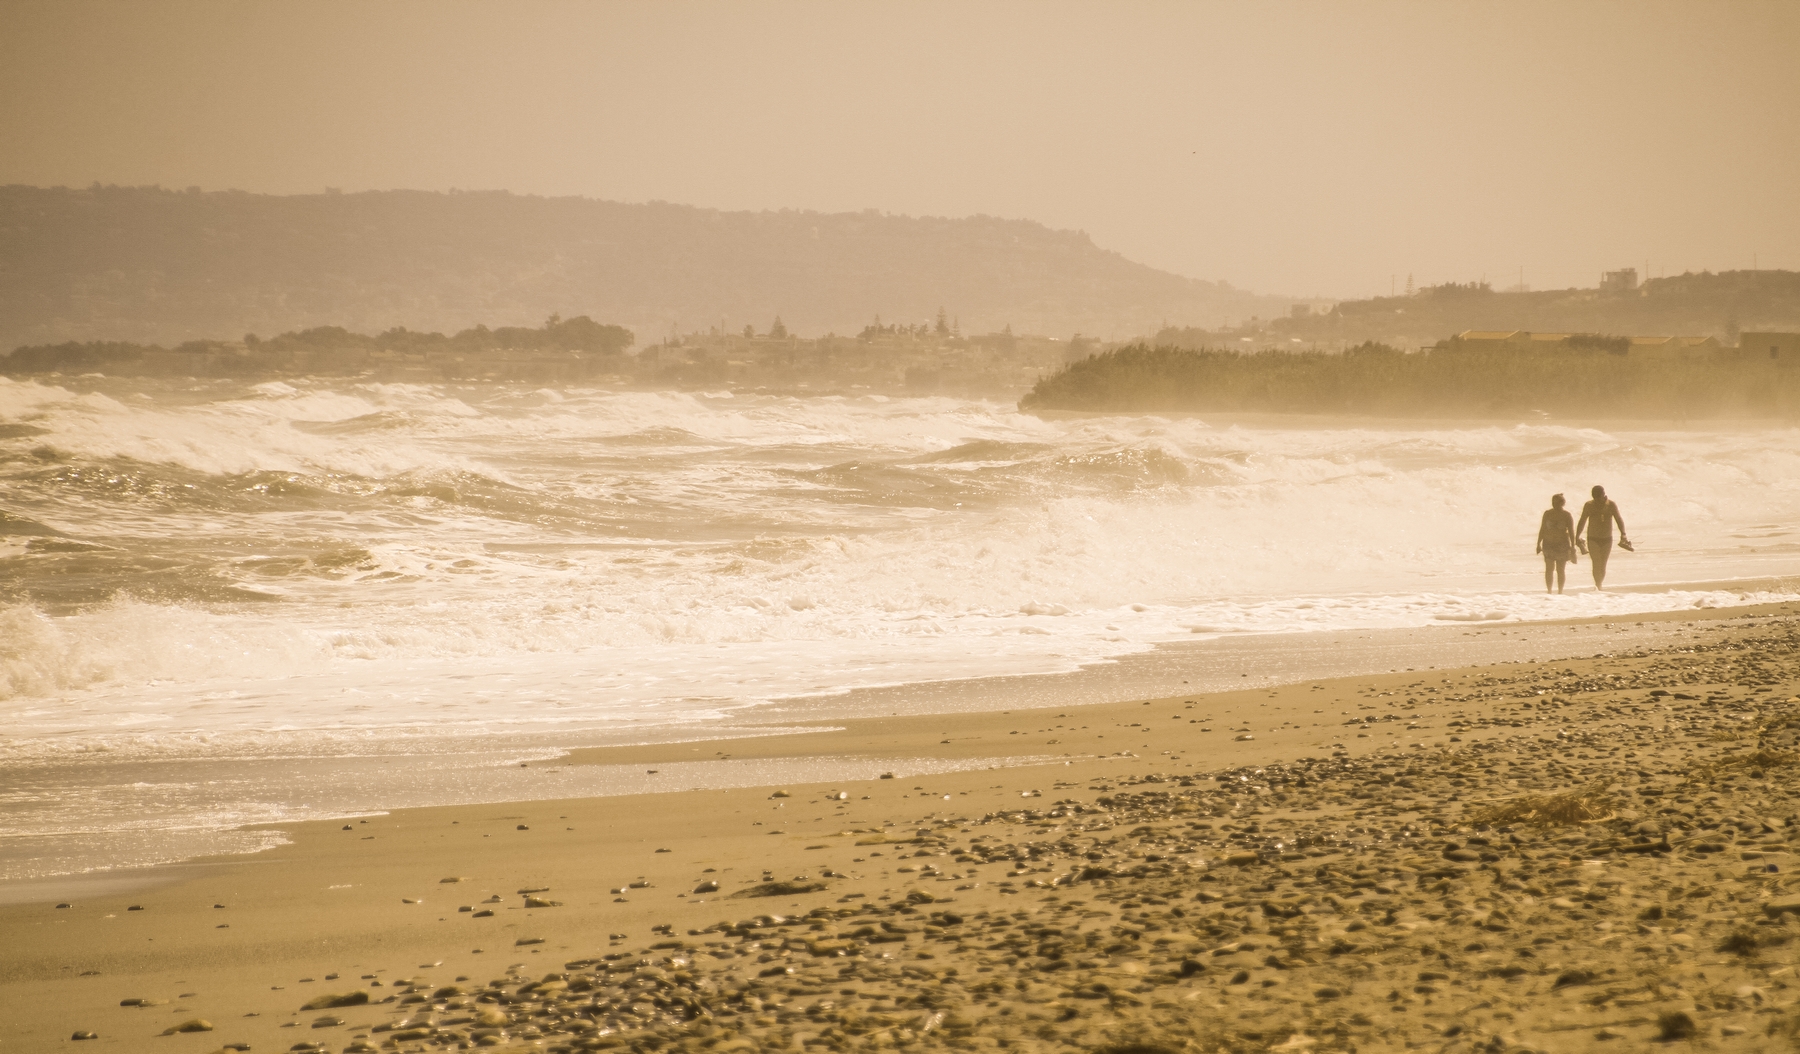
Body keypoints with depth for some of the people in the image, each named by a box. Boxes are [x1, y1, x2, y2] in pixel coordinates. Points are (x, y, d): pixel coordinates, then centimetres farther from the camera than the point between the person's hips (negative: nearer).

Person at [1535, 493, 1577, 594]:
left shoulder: (1567, 516, -3)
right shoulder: (1547, 514, 4)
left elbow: (1571, 532, -3)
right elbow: (1542, 530, 9)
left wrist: (1572, 547, -8)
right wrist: (1538, 544, 7)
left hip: (1562, 545, -2)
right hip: (1548, 544, 2)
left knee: (1560, 570, 3)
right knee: (1549, 569, -7)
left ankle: (1560, 592, 11)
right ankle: (1549, 591, -3)